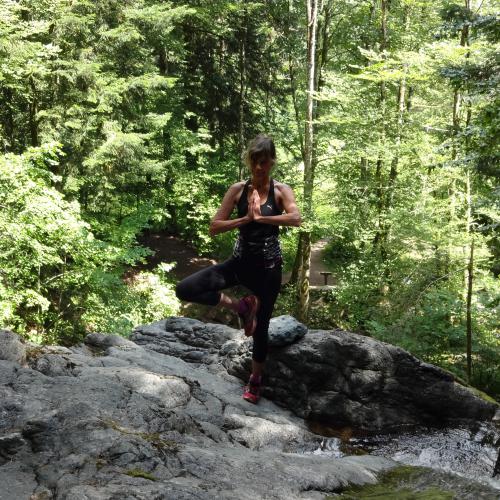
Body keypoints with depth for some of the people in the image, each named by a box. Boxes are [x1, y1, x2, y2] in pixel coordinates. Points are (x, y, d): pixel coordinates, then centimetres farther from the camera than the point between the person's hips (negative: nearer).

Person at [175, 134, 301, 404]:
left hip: (268, 267, -2)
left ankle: (255, 380, 35)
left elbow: (295, 218, -27)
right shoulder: (238, 189, -2)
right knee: (185, 289, -15)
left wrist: (261, 217, -25)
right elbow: (214, 228, -6)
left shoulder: (281, 190, -7)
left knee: (261, 326, 10)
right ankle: (240, 306, 2)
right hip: (240, 262, 2)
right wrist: (246, 218, -17)